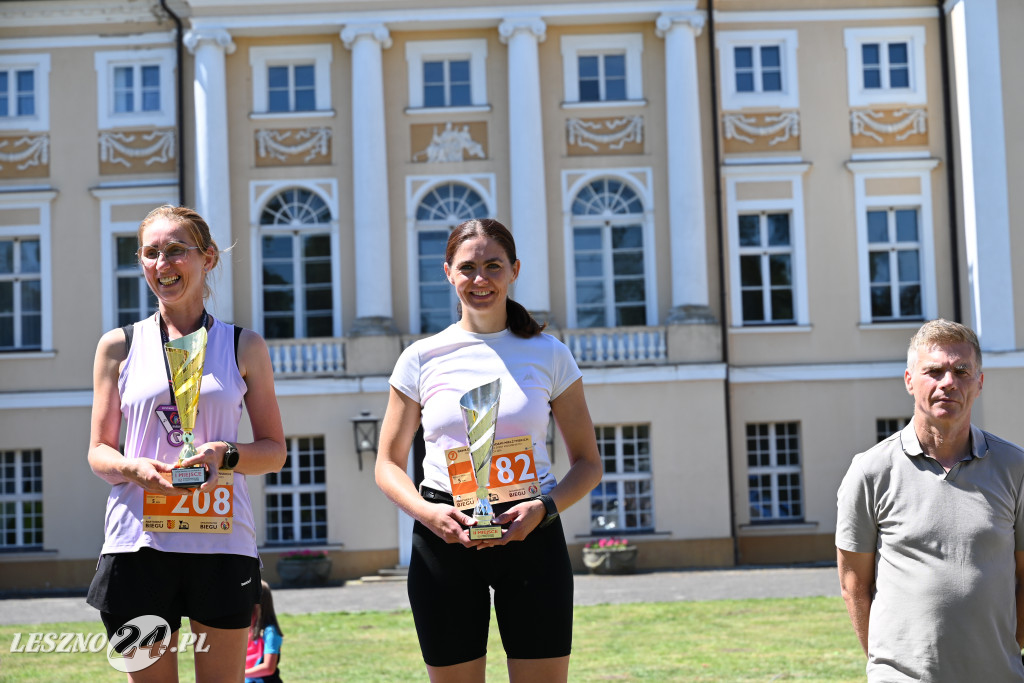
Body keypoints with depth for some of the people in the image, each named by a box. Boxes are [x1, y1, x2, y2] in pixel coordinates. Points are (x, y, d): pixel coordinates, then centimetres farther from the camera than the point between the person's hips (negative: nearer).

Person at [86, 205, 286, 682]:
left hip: (221, 541, 0)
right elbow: (98, 452, 9)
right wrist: (134, 468, -13)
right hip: (138, 541, 0)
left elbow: (274, 450, 9)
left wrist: (226, 455, -12)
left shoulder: (244, 347, 8)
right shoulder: (119, 346, 8)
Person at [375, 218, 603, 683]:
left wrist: (543, 509, -12)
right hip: (444, 539, 0)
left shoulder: (548, 354, 4)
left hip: (530, 538, 0)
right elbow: (388, 464, 9)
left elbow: (587, 462, 7)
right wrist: (426, 513, -11)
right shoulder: (422, 358, 5)